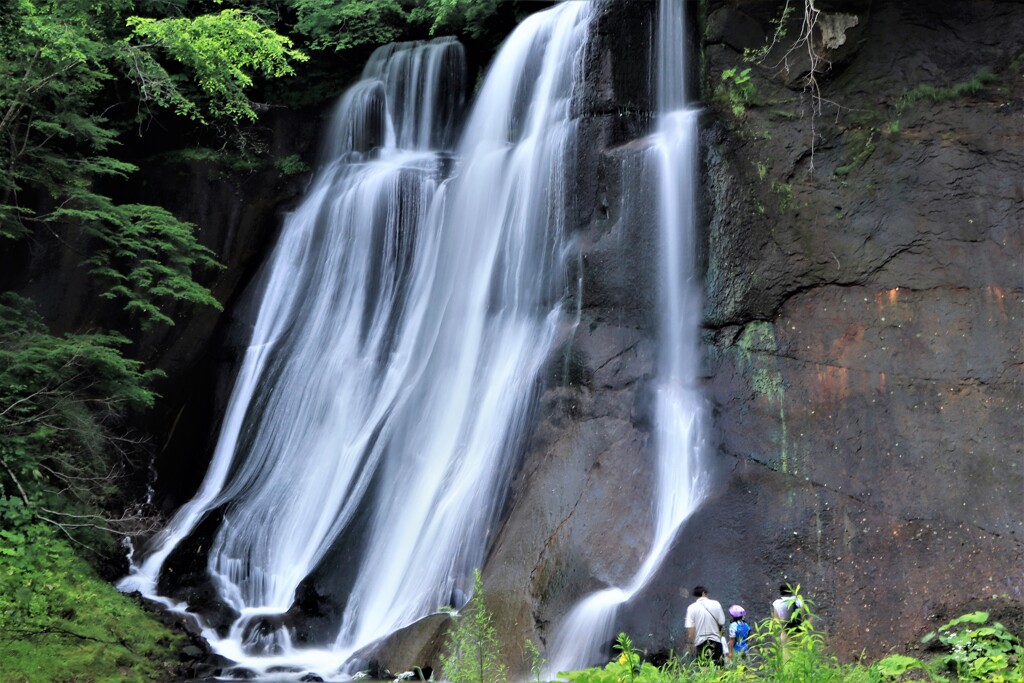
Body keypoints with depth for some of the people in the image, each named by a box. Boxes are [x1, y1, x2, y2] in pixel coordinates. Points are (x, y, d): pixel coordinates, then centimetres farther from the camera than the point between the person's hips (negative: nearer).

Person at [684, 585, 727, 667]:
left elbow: (690, 629, -8)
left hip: (700, 643, -1)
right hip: (715, 641, 1)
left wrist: (692, 643, 0)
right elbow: (721, 623, 1)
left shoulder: (692, 608, -5)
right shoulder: (716, 604, -2)